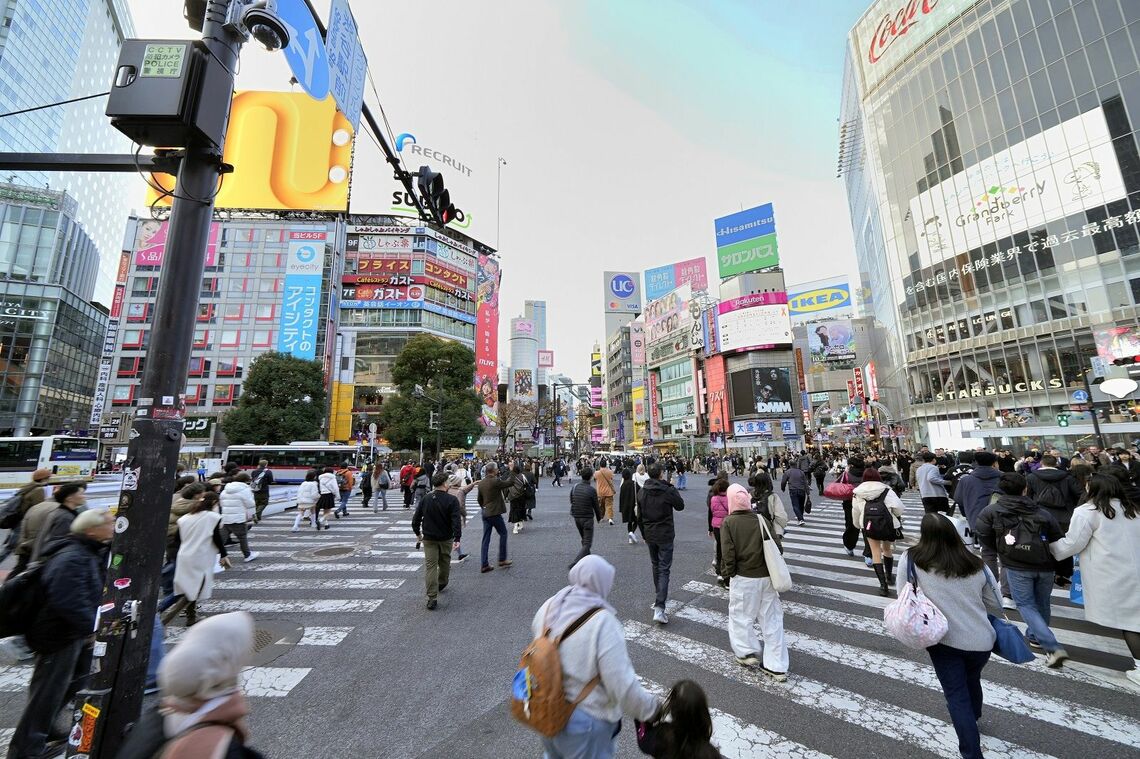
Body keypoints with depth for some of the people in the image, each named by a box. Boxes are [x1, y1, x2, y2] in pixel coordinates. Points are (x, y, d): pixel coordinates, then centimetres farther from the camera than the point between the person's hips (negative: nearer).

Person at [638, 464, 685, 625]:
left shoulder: (641, 492, -1)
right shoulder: (667, 491, -17)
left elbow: (639, 516, 7)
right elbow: (680, 506, 0)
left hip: (650, 535, 5)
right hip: (665, 536, -5)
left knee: (656, 566, 23)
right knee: (664, 569, -1)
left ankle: (660, 595, 40)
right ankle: (659, 608, -8)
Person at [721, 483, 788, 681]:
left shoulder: (728, 522, -12)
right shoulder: (761, 519, -3)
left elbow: (729, 553, -15)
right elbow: (778, 547, -2)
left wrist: (729, 574, -1)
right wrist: (770, 567, 12)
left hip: (743, 578, -4)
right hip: (767, 576, 4)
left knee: (741, 615, 18)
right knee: (772, 619, 15)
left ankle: (748, 653, 28)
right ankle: (777, 666, 22)